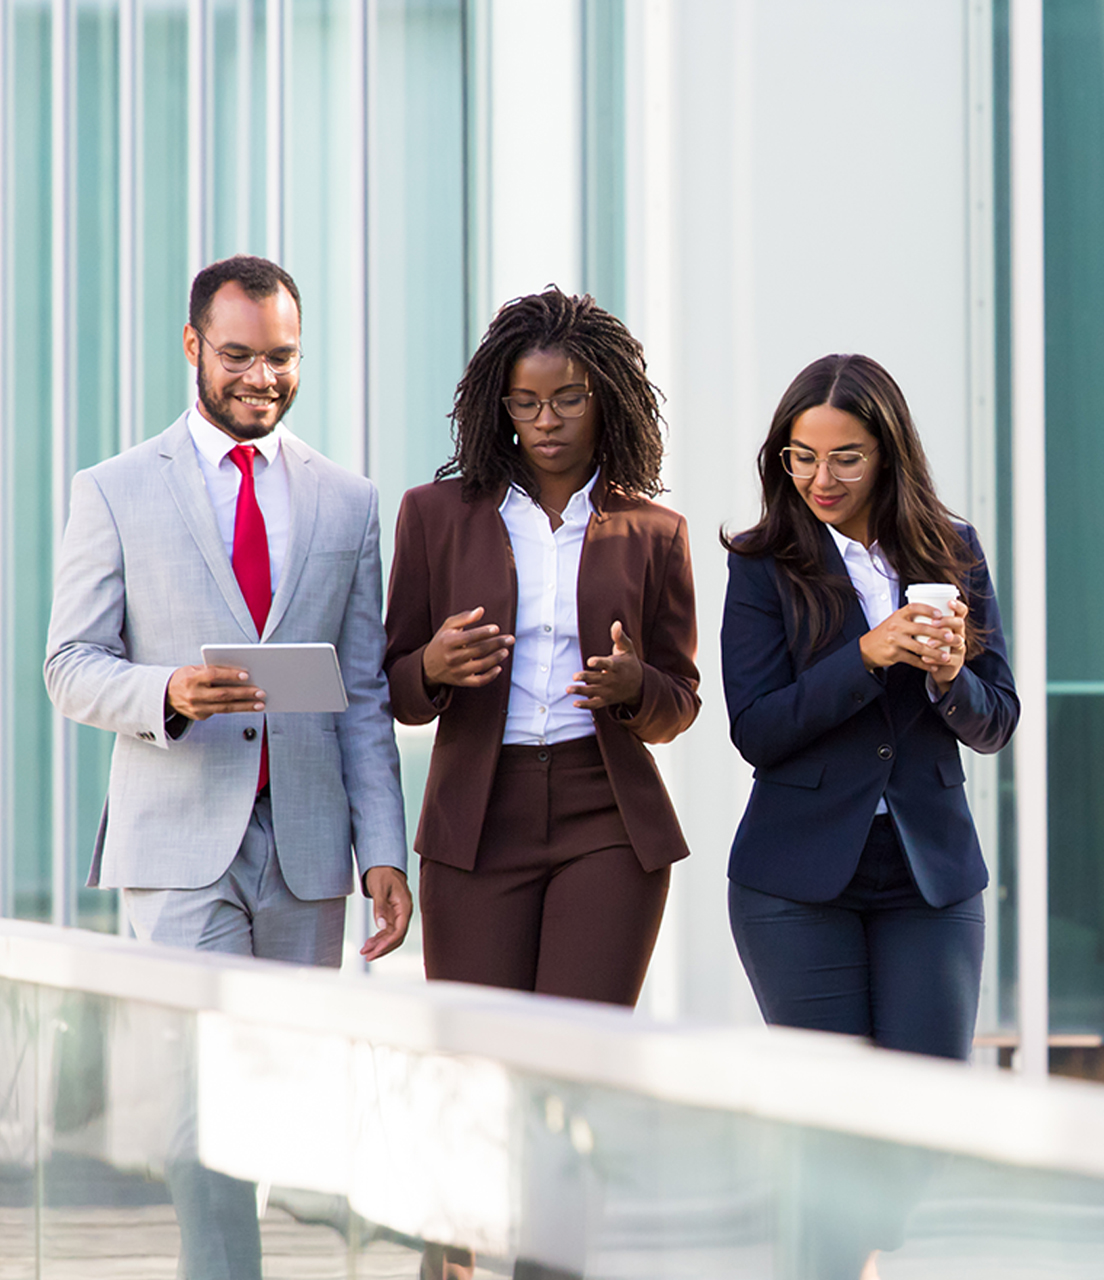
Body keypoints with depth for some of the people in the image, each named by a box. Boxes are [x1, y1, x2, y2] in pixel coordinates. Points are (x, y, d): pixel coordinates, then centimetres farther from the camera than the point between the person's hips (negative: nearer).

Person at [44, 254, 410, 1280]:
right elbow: (72, 667, 1)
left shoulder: (347, 503, 11)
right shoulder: (115, 493, 3)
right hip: (181, 844, -3)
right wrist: (169, 693, -20)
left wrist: (383, 852, 2)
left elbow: (365, 696, 10)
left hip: (305, 845, 3)